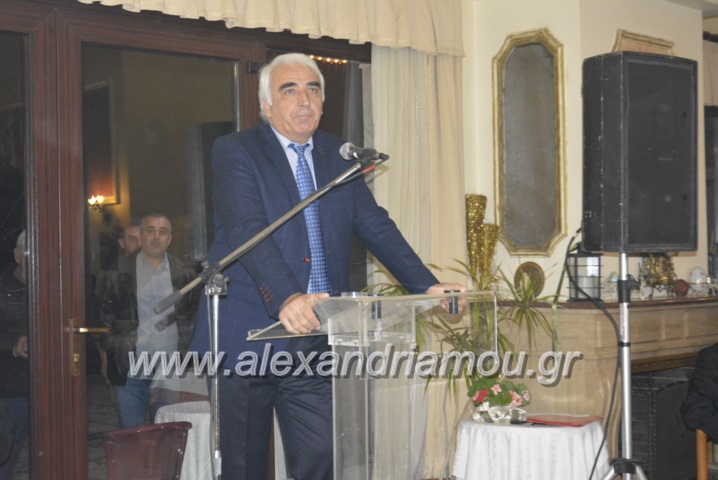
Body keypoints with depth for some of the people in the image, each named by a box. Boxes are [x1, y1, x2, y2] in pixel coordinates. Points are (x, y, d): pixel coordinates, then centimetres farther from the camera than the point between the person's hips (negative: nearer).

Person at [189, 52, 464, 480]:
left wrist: (427, 286, -5)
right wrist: (286, 298, -34)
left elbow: (375, 225, 8)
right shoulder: (235, 152, -3)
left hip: (318, 338, 4)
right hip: (249, 336, -4)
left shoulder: (337, 156, 14)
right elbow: (246, 231, -18)